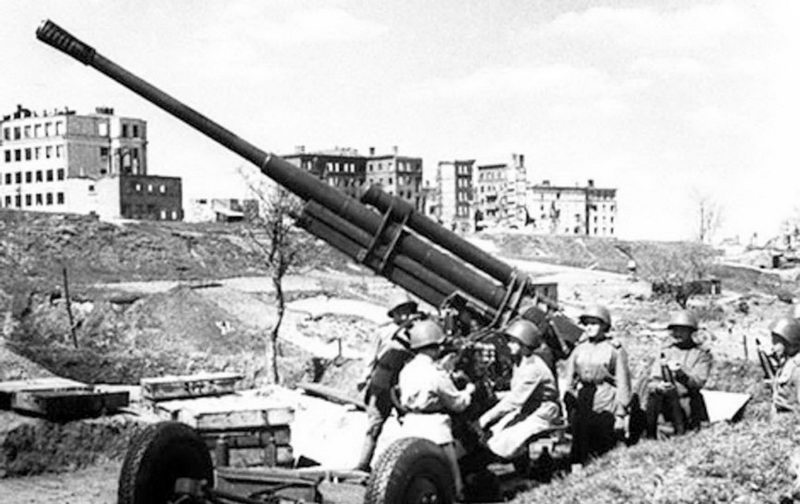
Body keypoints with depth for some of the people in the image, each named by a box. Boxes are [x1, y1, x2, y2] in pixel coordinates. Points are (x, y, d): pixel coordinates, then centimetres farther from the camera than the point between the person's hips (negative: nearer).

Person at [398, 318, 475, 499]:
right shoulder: (436, 374, -13)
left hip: (410, 425, 8)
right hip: (434, 427, -7)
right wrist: (468, 391, 17)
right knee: (452, 479, -1)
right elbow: (457, 403, -5)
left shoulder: (406, 370, 7)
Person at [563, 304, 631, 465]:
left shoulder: (614, 350, -1)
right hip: (581, 401, 4)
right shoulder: (579, 350, 12)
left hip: (606, 406, -3)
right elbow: (568, 380, 13)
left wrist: (621, 414, -7)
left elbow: (623, 383, -2)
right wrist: (565, 409, 7)